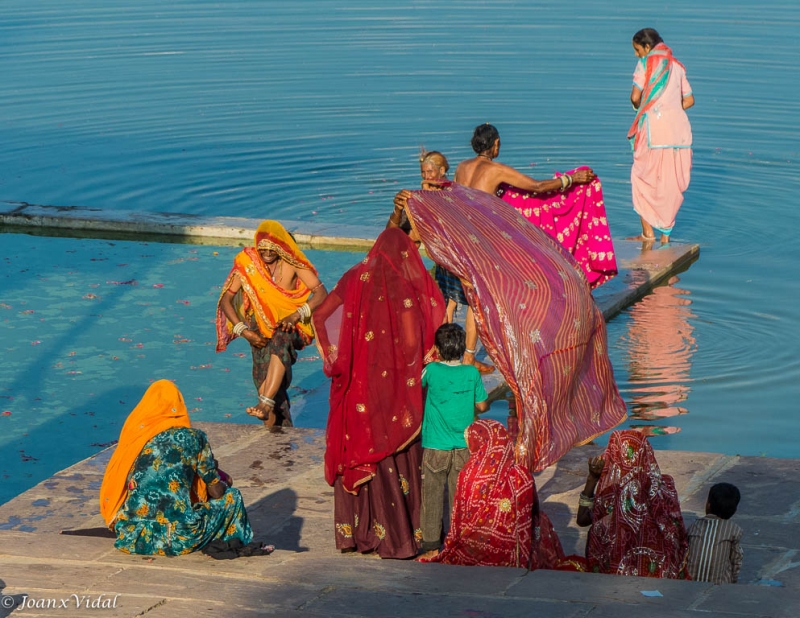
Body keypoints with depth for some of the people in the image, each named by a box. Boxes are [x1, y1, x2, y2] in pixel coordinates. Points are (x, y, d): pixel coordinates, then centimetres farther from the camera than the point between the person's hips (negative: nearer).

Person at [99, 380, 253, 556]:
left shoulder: (134, 438, 6)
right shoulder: (193, 437, 0)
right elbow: (216, 492, 5)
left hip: (130, 537, 4)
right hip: (178, 538, -4)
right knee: (232, 497, 21)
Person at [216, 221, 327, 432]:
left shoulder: (292, 263, -8)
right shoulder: (247, 262, -4)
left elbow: (321, 293, -14)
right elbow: (226, 299, -2)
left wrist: (295, 315, -28)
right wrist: (243, 330, -13)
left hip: (289, 327, -3)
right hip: (261, 330, 3)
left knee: (280, 341, -36)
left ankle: (266, 403, -46)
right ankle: (279, 421, -7)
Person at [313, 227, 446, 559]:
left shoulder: (355, 279, 3)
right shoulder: (406, 288, -12)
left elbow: (319, 315, 9)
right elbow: (411, 343, -17)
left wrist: (331, 358, 13)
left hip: (356, 383, 4)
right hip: (393, 387, -4)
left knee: (355, 456, 13)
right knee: (396, 462, 4)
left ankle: (352, 532, 19)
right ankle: (396, 538, 7)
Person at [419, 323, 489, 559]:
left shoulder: (432, 370, -11)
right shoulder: (472, 373, -4)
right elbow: (482, 406, 4)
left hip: (435, 448, -2)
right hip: (464, 448, 2)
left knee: (433, 496, 6)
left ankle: (431, 545, 8)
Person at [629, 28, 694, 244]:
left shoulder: (646, 63, -1)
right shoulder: (676, 66, 16)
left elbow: (635, 97, -10)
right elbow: (689, 100, 17)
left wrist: (640, 108, 10)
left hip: (655, 128, -5)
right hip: (679, 127, 6)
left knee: (644, 177, 6)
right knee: (671, 183, 10)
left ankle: (648, 231, 3)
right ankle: (666, 233, 12)